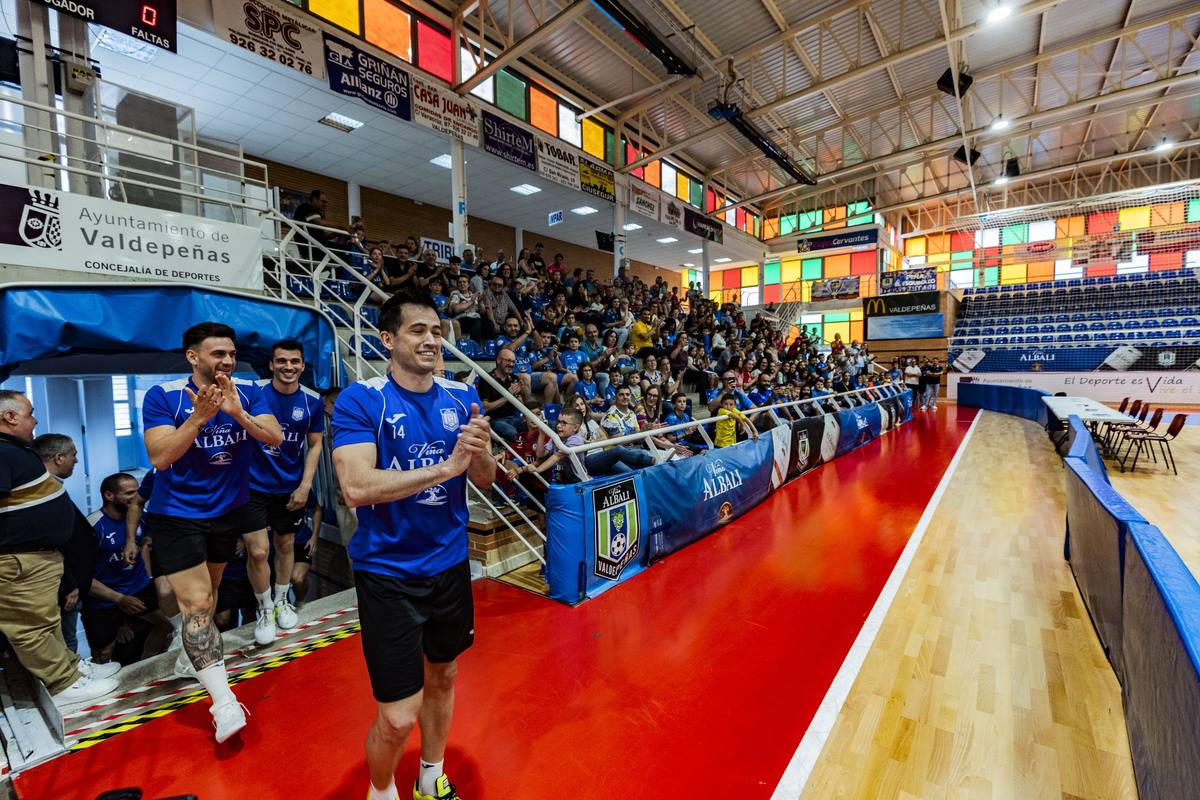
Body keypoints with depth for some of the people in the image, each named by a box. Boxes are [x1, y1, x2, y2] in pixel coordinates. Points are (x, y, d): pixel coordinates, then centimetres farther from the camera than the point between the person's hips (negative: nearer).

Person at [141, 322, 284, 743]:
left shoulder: (248, 392, -6)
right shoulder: (163, 396, -13)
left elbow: (276, 438, -16)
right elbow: (159, 457, -20)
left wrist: (239, 413, -32)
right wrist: (200, 416, -32)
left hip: (227, 509, 4)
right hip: (177, 513, -3)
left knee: (209, 591, 22)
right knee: (196, 604, -9)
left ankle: (192, 654, 48)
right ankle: (224, 701, -5)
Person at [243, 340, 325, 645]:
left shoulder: (312, 401, -5)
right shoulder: (253, 392, -11)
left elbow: (315, 445, 2)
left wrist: (305, 486, -4)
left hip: (291, 487, 2)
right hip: (254, 484, -2)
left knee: (286, 545, 16)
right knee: (258, 551, -4)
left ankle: (282, 601, 38)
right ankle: (265, 611, 21)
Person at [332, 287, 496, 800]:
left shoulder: (462, 397, 1)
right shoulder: (359, 400, -11)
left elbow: (485, 479, 2)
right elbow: (357, 488, -23)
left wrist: (479, 452, -20)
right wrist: (446, 466, -25)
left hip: (451, 565, 5)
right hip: (388, 575, -4)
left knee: (442, 679, 21)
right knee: (399, 716, 3)